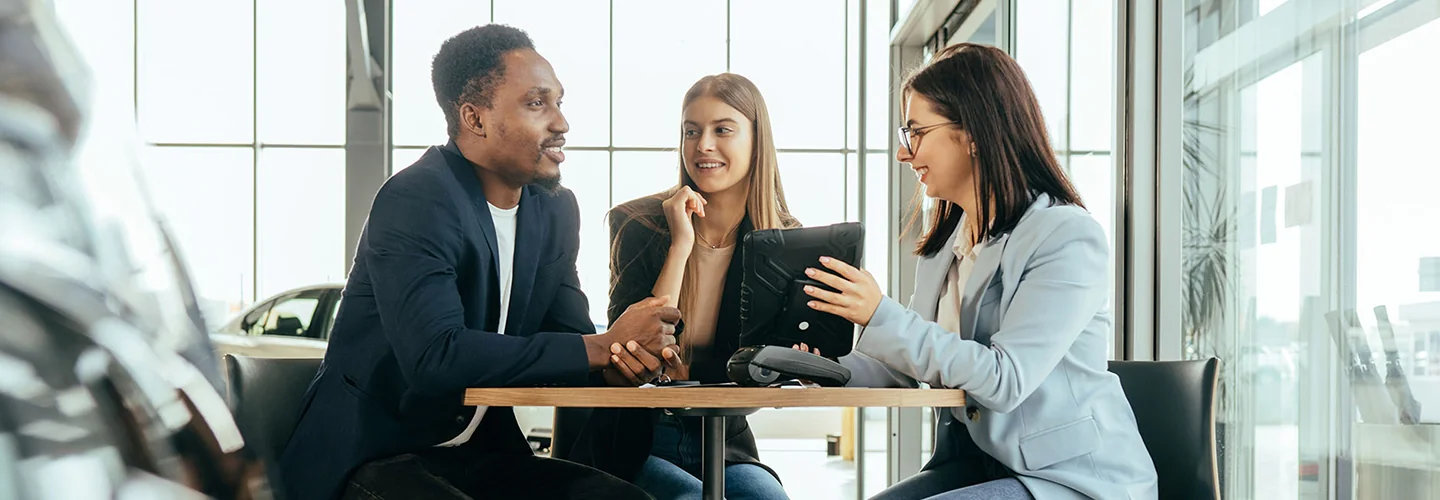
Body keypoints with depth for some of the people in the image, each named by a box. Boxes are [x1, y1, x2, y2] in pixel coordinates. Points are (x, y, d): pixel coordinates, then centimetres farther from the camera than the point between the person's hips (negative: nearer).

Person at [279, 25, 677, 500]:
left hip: (481, 453, 7)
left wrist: (628, 352, -19)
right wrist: (601, 347, -26)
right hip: (372, 456, -7)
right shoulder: (414, 201, -18)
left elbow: (571, 341, 7)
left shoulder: (556, 210, 7)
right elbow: (435, 357, -30)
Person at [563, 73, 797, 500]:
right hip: (633, 444, -2)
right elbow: (634, 350, -14)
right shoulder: (638, 224, -5)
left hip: (723, 443, 2)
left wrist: (680, 373, -24)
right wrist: (680, 246, -18)